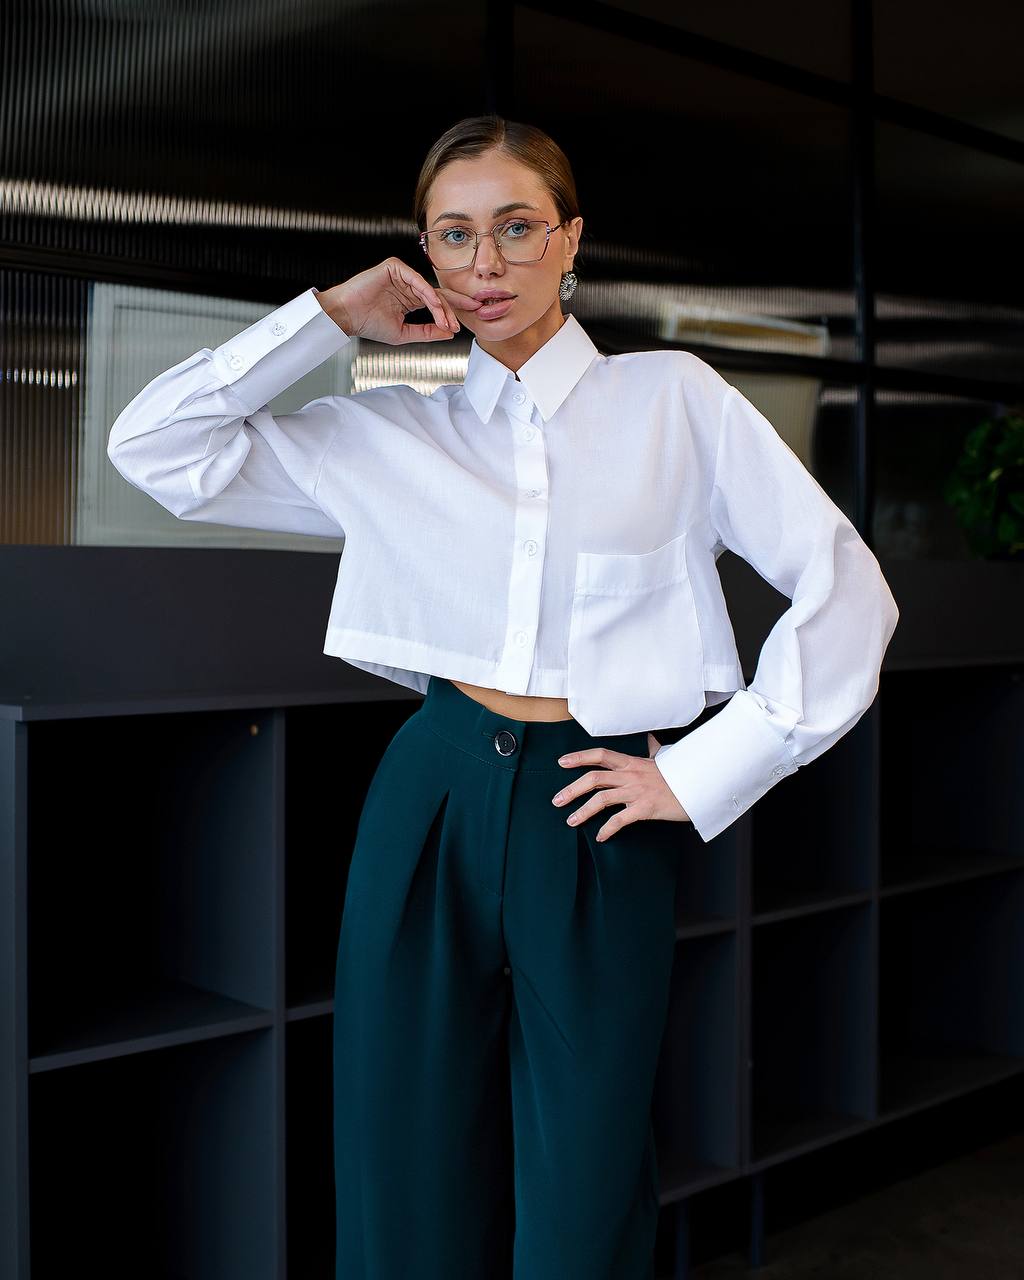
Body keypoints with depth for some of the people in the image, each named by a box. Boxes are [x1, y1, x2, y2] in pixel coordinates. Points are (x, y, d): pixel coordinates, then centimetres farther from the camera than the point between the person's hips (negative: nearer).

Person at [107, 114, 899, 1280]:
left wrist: (704, 773, -3)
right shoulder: (387, 433, 9)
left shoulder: (671, 399, 4)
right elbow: (153, 447, 5)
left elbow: (847, 591, 1)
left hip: (597, 827, -1)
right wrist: (331, 317, 0)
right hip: (432, 804, 2)